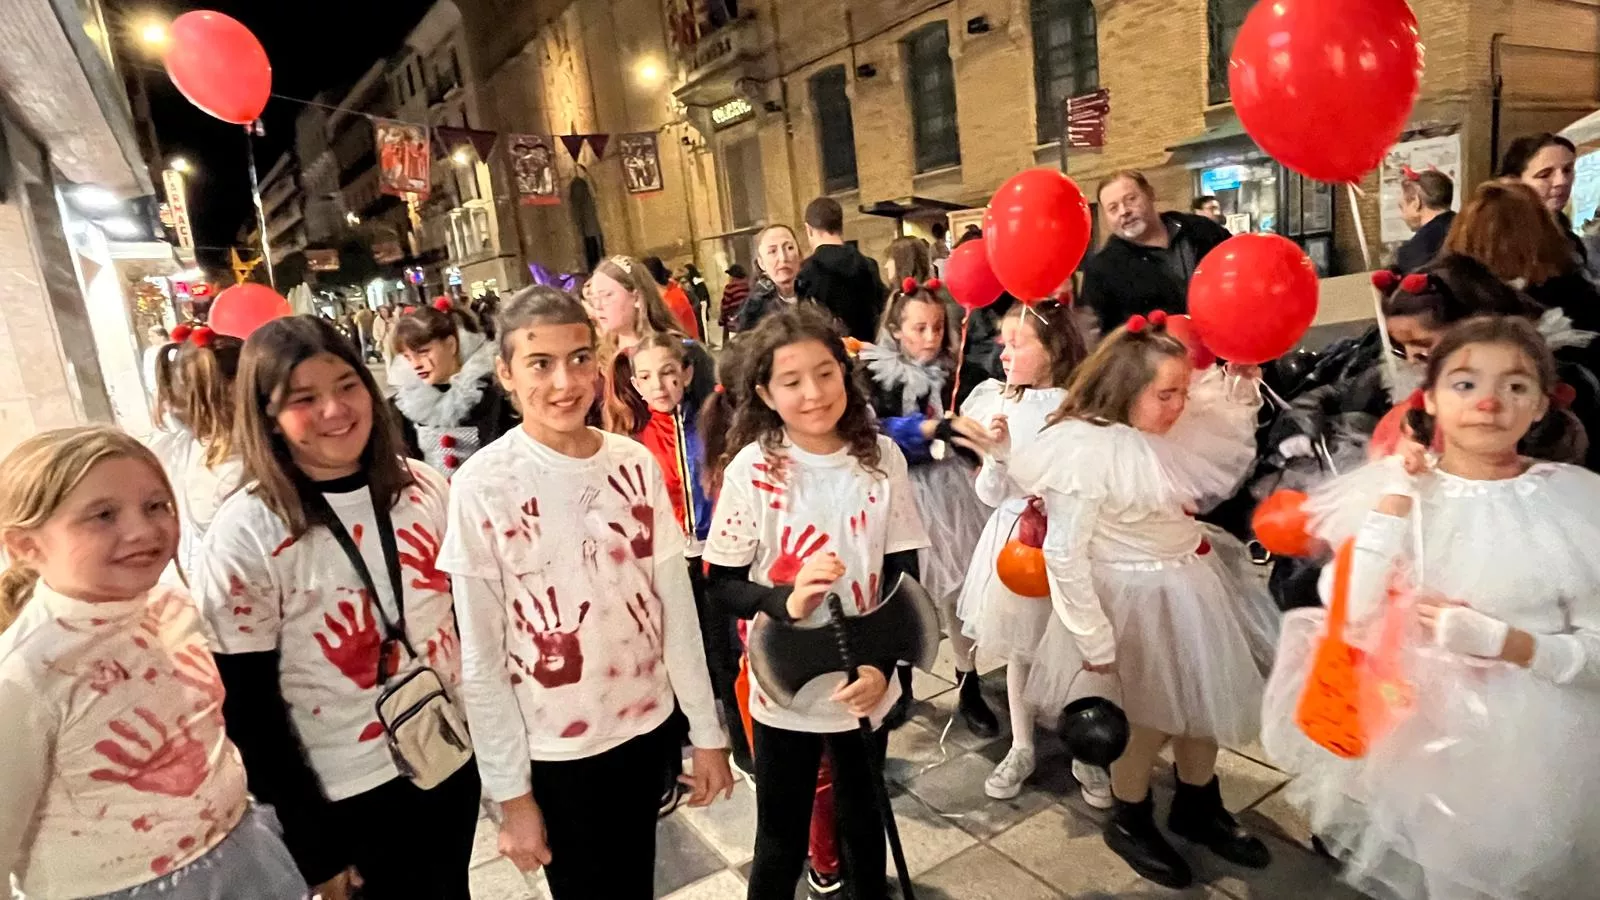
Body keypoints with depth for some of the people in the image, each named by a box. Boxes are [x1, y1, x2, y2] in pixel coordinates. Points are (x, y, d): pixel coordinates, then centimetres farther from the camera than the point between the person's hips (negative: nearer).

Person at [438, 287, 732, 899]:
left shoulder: (635, 464, -6)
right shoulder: (482, 486, -16)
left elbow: (676, 605, 0)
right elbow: (480, 658, -12)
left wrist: (706, 731, 3)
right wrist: (510, 791, -8)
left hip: (645, 724, 3)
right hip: (554, 747, -3)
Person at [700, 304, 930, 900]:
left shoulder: (881, 457, -8)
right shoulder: (751, 468, -14)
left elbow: (903, 571, -3)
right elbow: (720, 583, -9)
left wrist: (882, 664, -14)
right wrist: (786, 600, -28)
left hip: (865, 683, 3)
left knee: (864, 822, 24)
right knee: (782, 841, 15)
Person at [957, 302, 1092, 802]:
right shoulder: (999, 407, -3)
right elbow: (990, 496, -1)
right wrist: (998, 454, -16)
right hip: (1017, 539, 3)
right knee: (1018, 649, 15)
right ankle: (1021, 750, 34)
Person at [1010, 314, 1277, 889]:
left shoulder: (1167, 428, -2)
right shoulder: (1083, 450, -27)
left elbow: (1229, 435, 17)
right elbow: (1064, 555, -24)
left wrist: (1240, 377, -1)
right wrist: (1094, 640, -20)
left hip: (1194, 587, 8)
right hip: (1137, 602, -8)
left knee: (1205, 701, 20)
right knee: (1147, 717, 11)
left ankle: (1197, 808, 46)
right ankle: (1129, 823, 37)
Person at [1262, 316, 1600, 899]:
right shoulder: (1393, 483, -8)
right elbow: (1347, 610, -18)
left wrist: (1497, 640, -23)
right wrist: (1396, 497, -20)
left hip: (1521, 738, -2)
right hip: (1401, 720, 2)